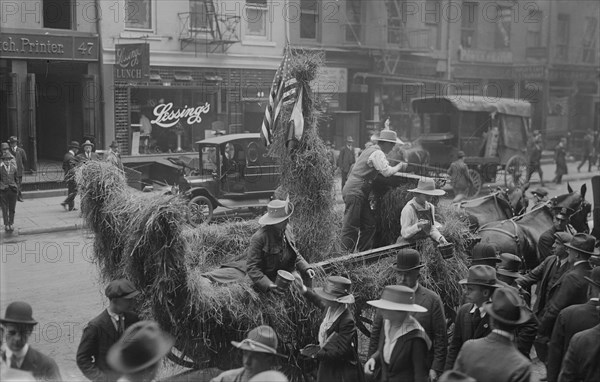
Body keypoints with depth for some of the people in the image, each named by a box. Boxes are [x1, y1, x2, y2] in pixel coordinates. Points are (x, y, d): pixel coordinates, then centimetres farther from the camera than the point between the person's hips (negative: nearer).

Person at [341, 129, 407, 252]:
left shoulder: (371, 150, 18)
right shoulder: (378, 153, -12)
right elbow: (387, 172, -21)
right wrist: (400, 166, -4)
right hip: (355, 192, -10)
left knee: (369, 224, 9)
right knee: (351, 226, -6)